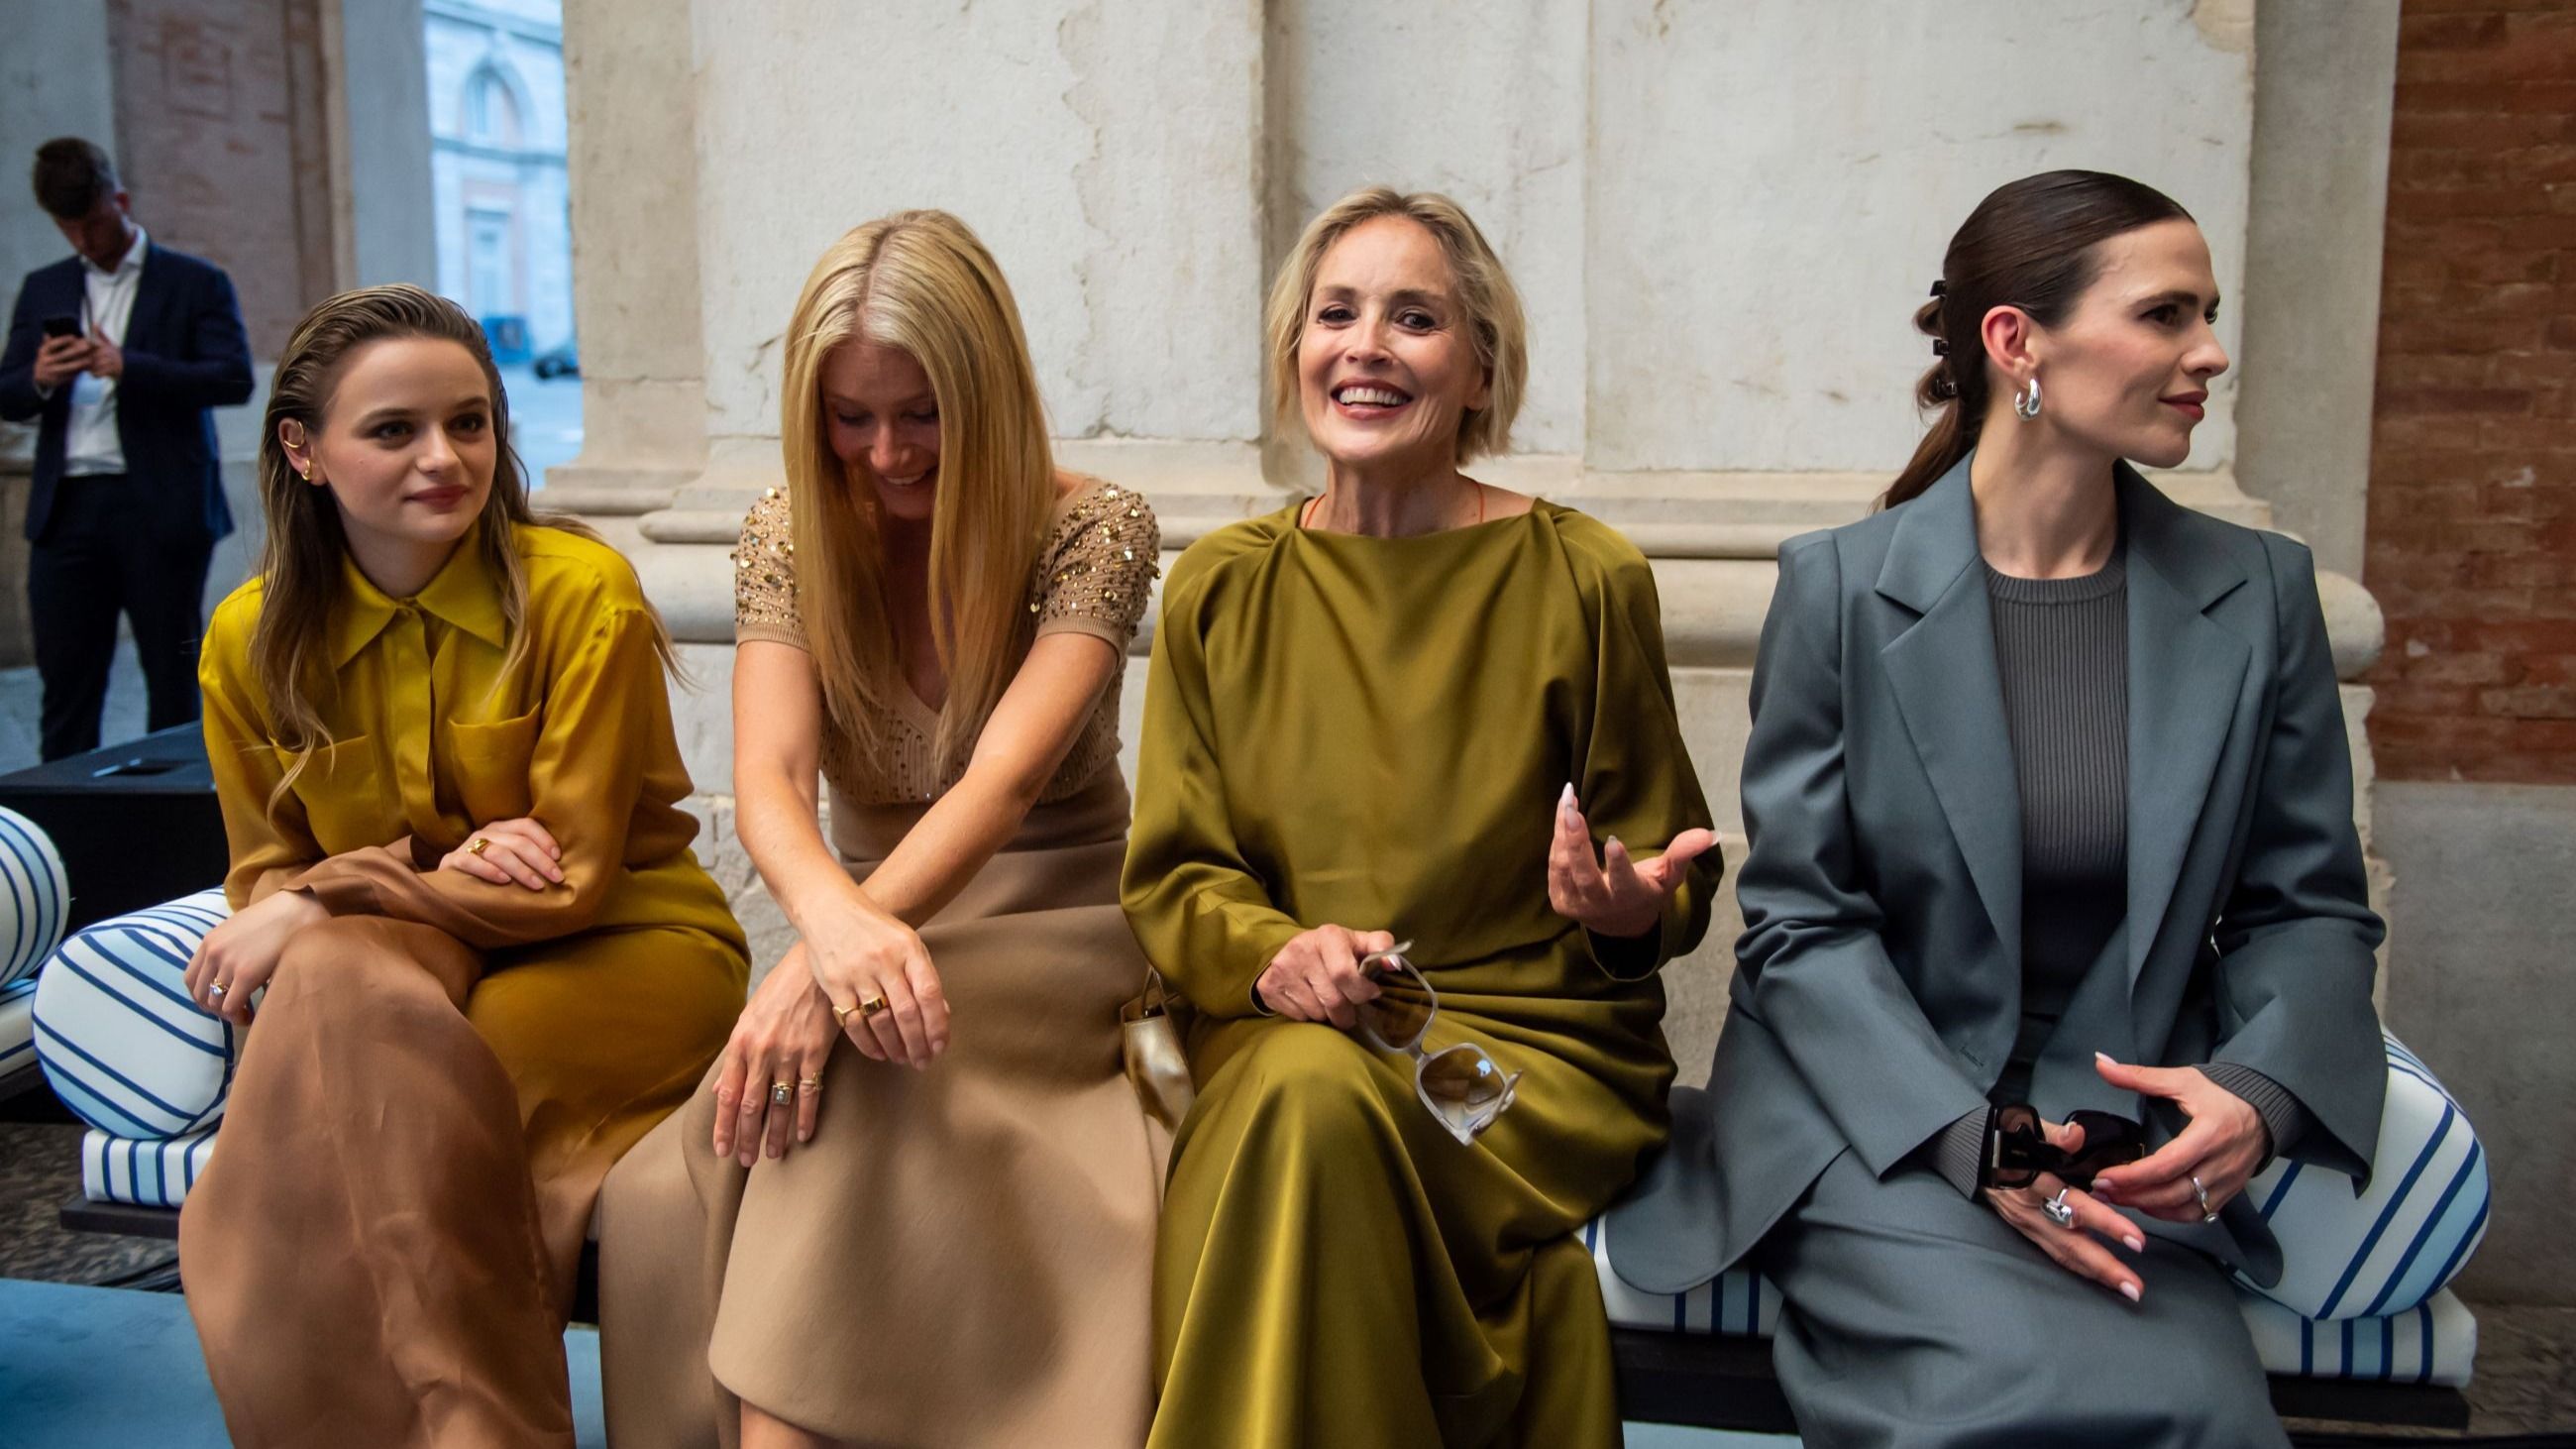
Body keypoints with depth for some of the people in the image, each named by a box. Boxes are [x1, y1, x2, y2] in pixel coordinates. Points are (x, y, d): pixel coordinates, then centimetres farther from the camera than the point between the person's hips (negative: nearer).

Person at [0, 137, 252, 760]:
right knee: (65, 684, 2)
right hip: (67, 512, 3)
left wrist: (128, 368, -17)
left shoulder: (196, 283, 6)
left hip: (161, 511, -3)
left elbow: (234, 379, -6)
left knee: (174, 685, 2)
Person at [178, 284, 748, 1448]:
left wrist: (329, 897, -16)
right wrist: (436, 871, -16)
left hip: (621, 954, -3)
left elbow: (571, 880, -11)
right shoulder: (251, 641, 1)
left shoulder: (581, 593, -12)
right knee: (336, 986, -31)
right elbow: (267, 882, 6)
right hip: (398, 961, 4)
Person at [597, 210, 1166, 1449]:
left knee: (846, 1059, -35)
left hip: (1047, 932, -3)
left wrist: (824, 963, -38)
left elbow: (1002, 778, -23)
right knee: (664, 1199, -26)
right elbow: (770, 776, -14)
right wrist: (834, 918, -39)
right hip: (866, 921, 3)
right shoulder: (788, 537, 1)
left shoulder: (1093, 531, -9)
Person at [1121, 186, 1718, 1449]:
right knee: (1304, 1082, -32)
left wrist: (1630, 911, -17)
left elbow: (1668, 881, 7)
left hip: (1535, 1049, -2)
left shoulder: (1584, 578, 1)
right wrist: (1272, 953, -14)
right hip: (1277, 1042, 2)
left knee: (1322, 1104, -32)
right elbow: (1170, 875, 7)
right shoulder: (1221, 588, 8)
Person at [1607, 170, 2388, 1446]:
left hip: (2131, 1148, 3)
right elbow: (1801, 921, -4)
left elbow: (2311, 906, 9)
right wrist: (1974, 1141, -17)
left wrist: (2255, 1091, -13)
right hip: (1878, 1119, -2)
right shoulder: (1839, 586, -3)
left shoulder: (2260, 594, 5)